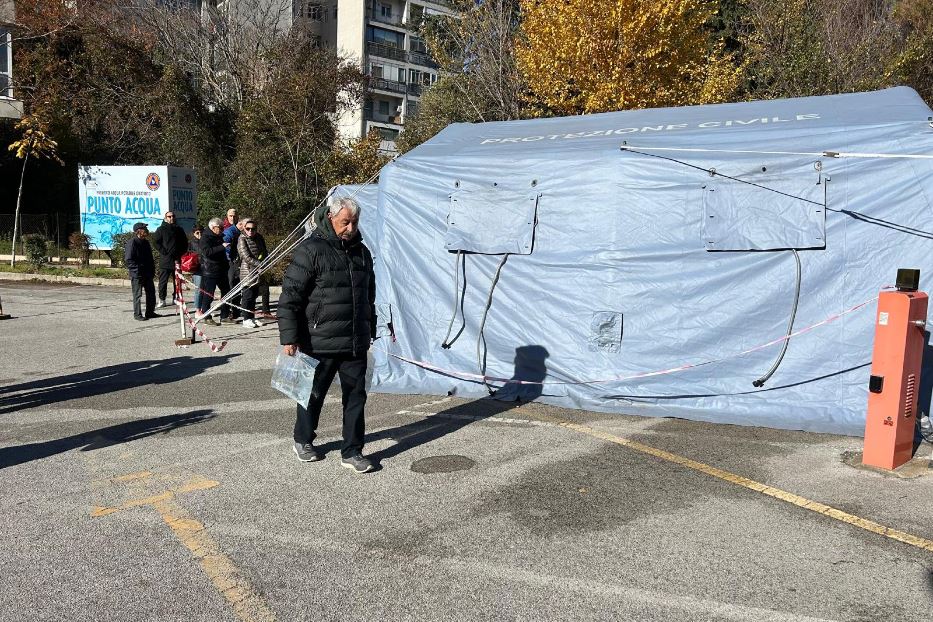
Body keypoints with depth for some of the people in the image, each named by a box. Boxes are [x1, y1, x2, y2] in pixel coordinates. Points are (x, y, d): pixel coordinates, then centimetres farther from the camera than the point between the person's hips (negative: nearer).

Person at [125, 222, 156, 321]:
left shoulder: (145, 242, 13)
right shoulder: (132, 242, -12)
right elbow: (128, 260, -15)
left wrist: (152, 270, 11)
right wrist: (137, 269, -18)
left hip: (147, 273, 8)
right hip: (137, 274, -8)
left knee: (151, 292, 11)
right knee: (137, 294, 0)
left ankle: (150, 312, 21)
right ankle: (137, 314, 7)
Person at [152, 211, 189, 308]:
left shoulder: (179, 229, 15)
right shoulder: (161, 229, 3)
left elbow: (185, 242, 22)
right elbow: (156, 242, -5)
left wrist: (182, 252, 9)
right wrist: (163, 251, -13)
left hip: (177, 260, 4)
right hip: (165, 259, -4)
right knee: (163, 281, -3)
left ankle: (176, 298, 17)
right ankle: (162, 300, 0)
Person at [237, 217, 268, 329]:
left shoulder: (259, 238, 8)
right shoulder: (242, 239, -9)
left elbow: (264, 252, 17)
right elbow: (246, 257, -16)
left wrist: (264, 258, -5)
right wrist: (261, 264, -19)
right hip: (247, 271, -6)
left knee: (254, 295, 11)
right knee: (248, 295, -3)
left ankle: (252, 317, 19)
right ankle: (246, 319, 5)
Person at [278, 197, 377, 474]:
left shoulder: (361, 252, 11)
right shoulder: (311, 250, -10)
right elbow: (290, 295, -12)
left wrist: (370, 331, 24)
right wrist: (289, 337, -16)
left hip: (355, 343, 5)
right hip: (320, 342, -5)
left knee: (356, 395, 5)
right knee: (314, 393, 11)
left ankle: (352, 452, 16)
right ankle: (303, 441, 34)